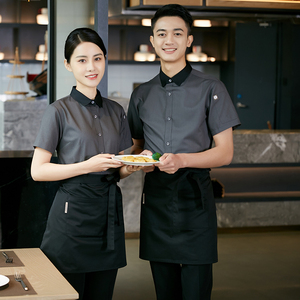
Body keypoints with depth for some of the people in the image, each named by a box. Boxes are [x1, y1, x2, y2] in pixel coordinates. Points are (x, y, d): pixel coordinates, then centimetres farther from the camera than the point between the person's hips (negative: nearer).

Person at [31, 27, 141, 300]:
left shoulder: (116, 111, 12)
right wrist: (87, 166, -17)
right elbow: (38, 171, -8)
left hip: (108, 213, 5)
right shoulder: (59, 111, -4)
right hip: (72, 213, -5)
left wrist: (131, 167, -5)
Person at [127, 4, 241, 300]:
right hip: (155, 199, 4)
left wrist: (182, 159, -20)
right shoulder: (141, 94, 14)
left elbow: (224, 152, -3)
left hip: (194, 199, -4)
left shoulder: (210, 89, 0)